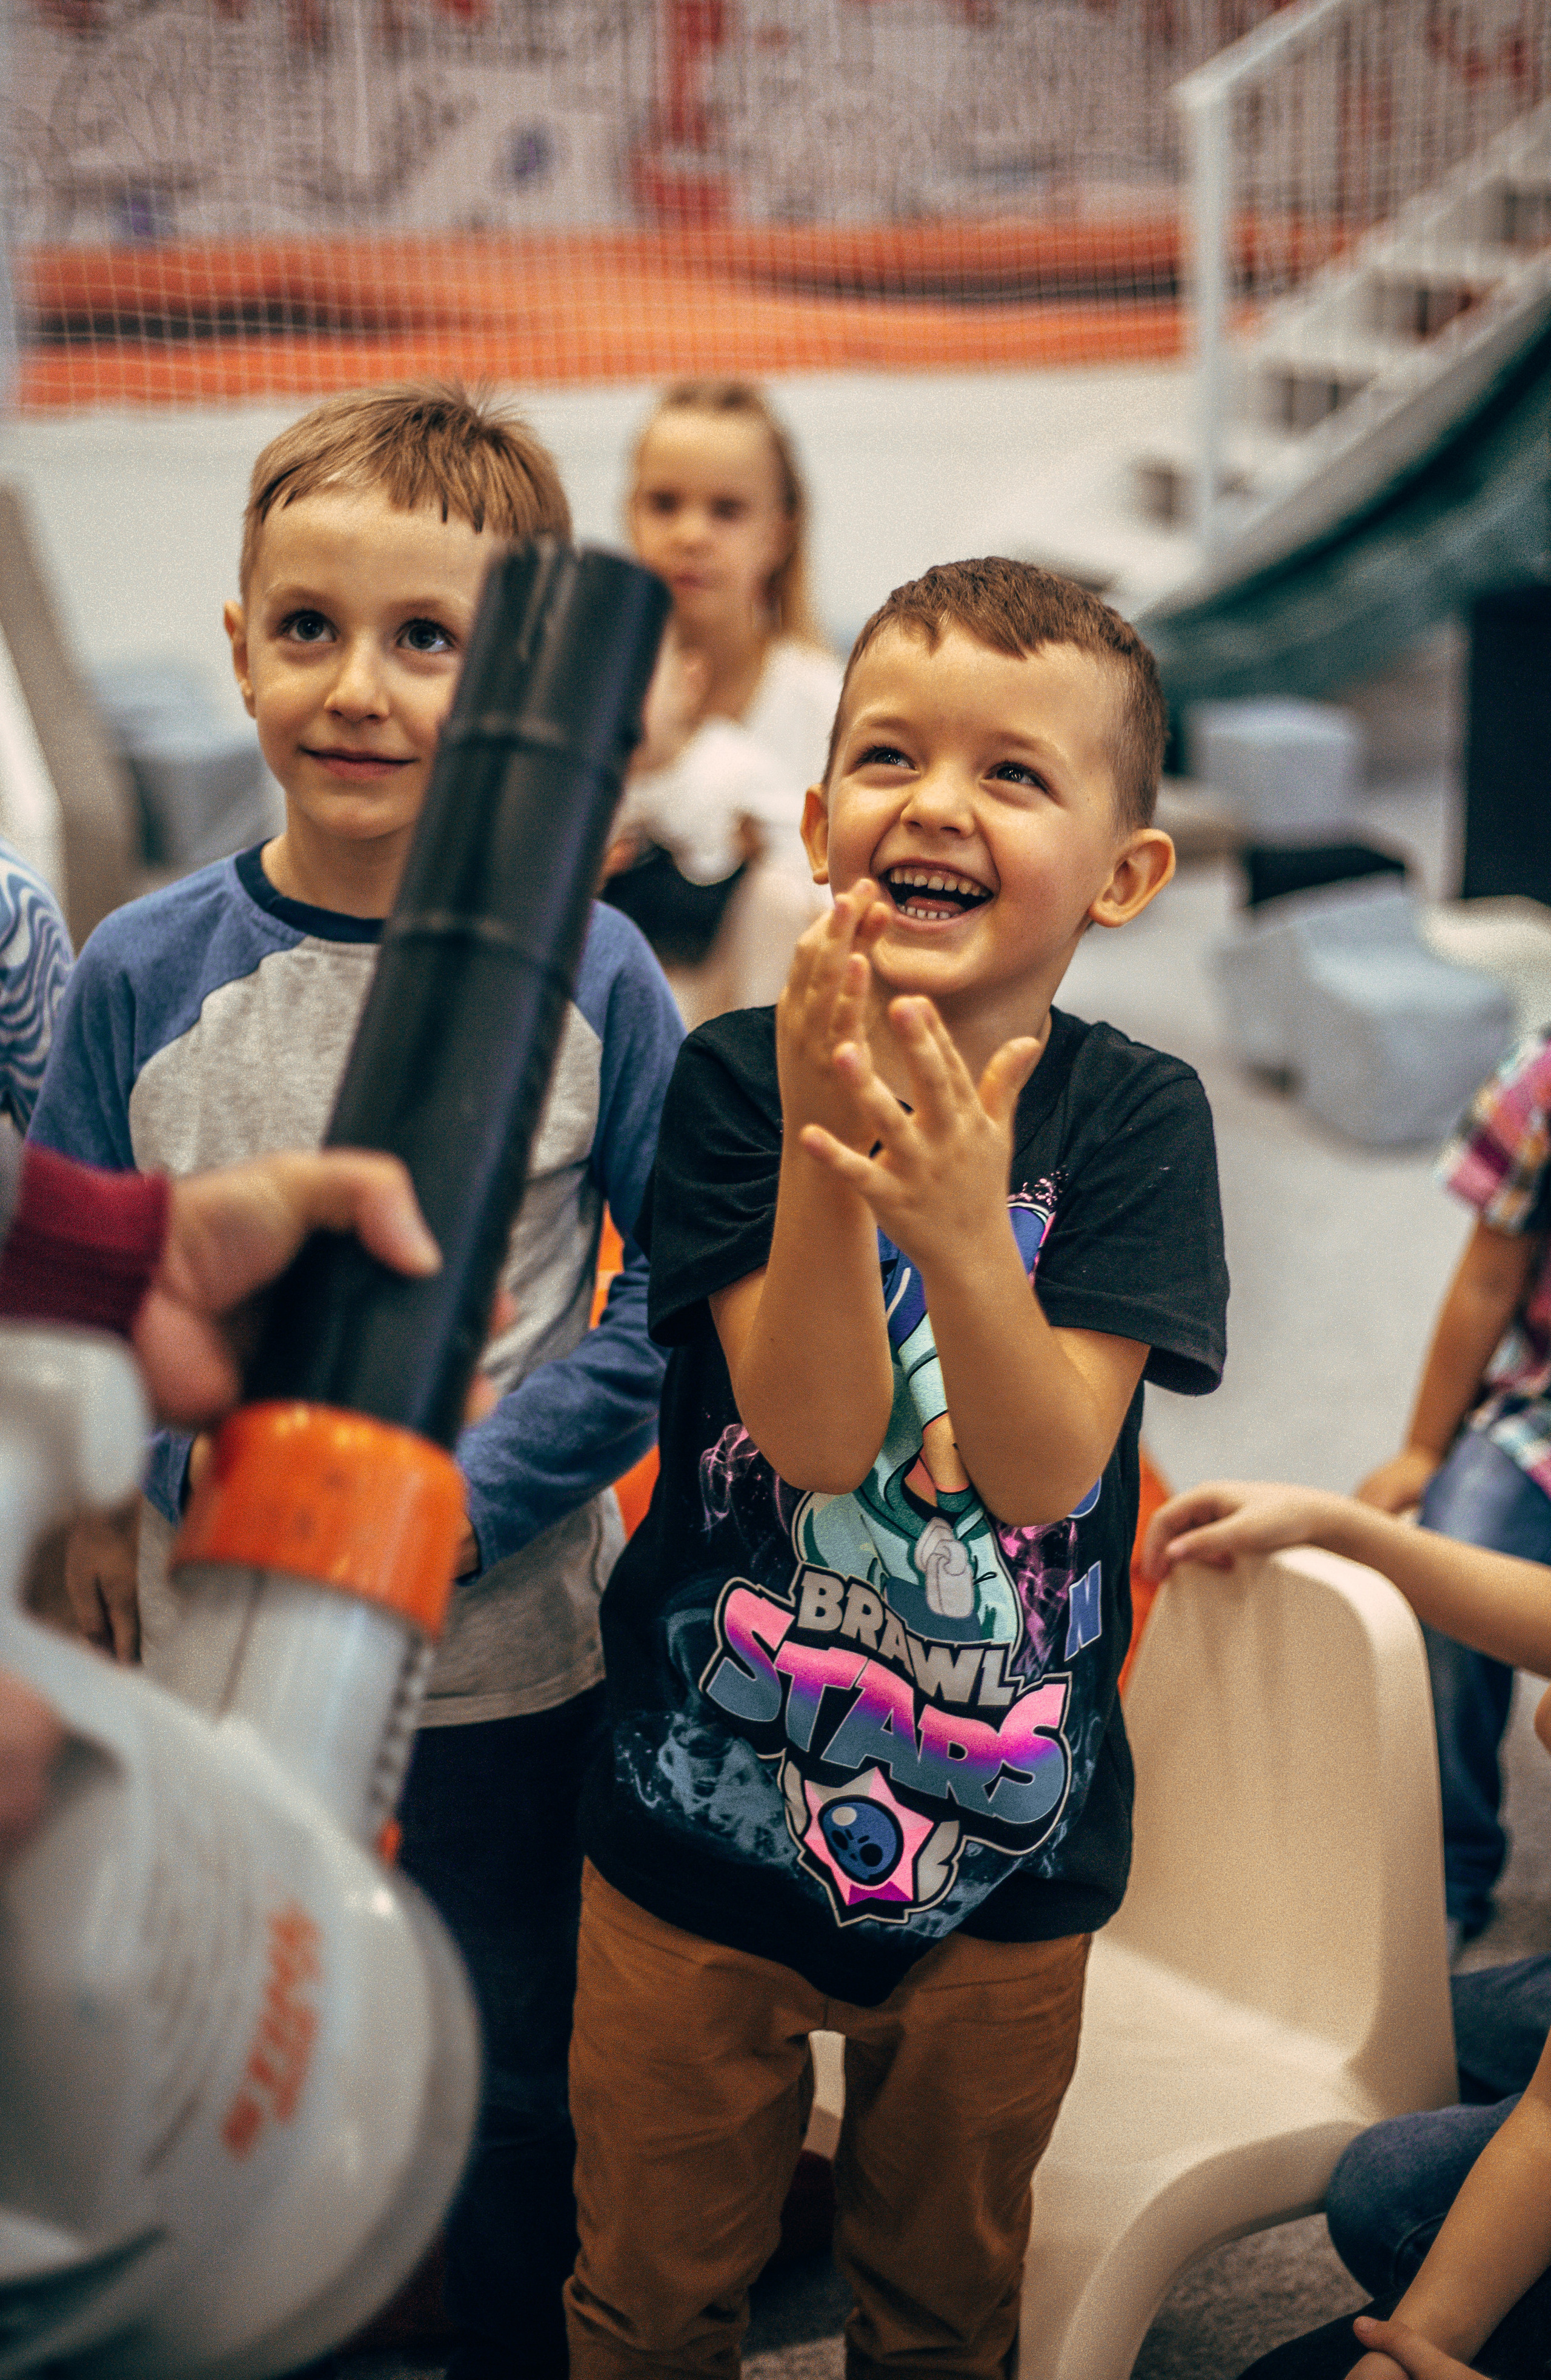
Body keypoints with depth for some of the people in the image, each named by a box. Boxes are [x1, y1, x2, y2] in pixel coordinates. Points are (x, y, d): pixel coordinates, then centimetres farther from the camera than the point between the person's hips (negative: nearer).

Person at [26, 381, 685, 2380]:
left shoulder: (588, 978, -11)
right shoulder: (141, 977, -8)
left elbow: (672, 1313, -8)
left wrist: (440, 1516, -18)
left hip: (517, 1658, -1)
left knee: (511, 2096, 18)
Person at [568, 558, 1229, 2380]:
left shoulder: (1132, 1115, -12)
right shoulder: (735, 1080, -12)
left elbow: (1046, 1472, -20)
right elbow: (816, 1433, -21)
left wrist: (965, 1233, -37)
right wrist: (824, 1148, -35)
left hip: (1005, 1850, 1)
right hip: (704, 1812, 0)